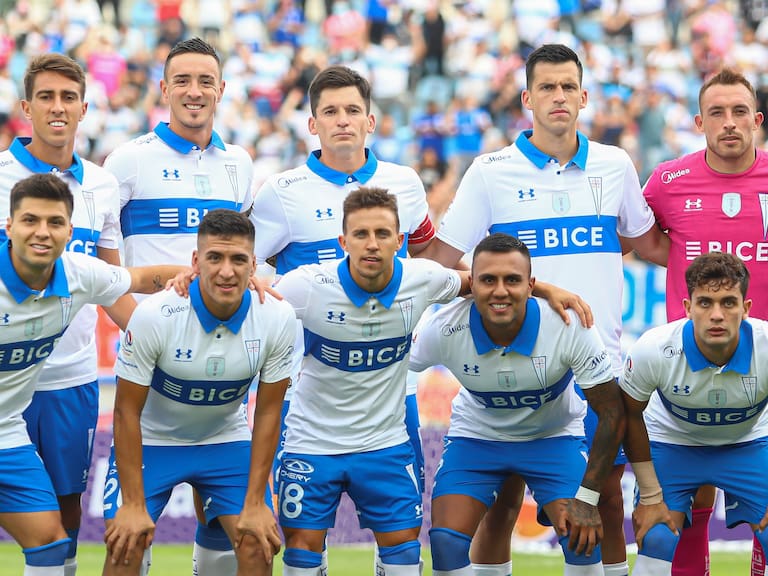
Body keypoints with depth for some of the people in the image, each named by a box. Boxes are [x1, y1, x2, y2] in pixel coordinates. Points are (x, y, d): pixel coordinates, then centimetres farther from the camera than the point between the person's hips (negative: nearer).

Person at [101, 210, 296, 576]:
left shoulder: (277, 319, -20)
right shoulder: (153, 316, -27)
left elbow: (267, 412, -9)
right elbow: (127, 411, -18)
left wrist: (255, 503, -10)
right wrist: (134, 504, -19)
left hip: (225, 441, 2)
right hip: (152, 440, -2)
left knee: (259, 544, -10)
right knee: (124, 544, -15)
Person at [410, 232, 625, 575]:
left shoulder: (570, 327, -30)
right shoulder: (443, 330, -27)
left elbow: (612, 414, -20)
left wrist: (587, 498, -21)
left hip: (554, 436, -1)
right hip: (475, 436, 1)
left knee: (583, 539, -18)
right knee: (445, 543, -15)